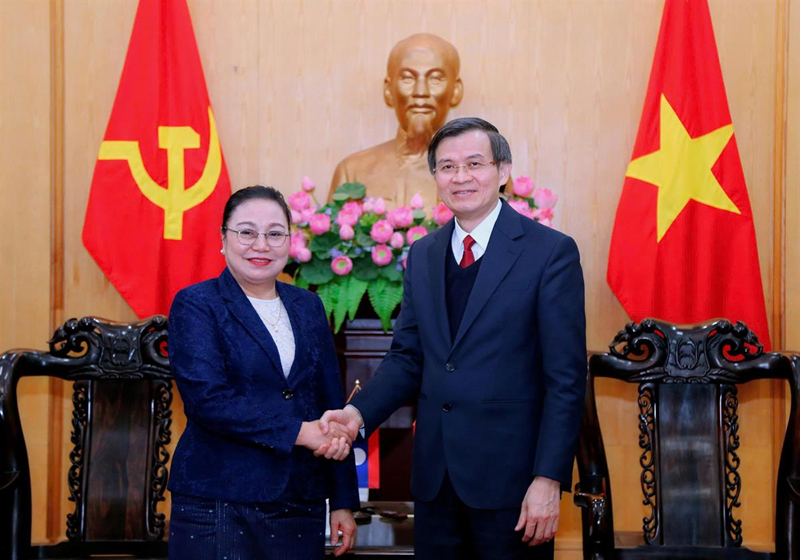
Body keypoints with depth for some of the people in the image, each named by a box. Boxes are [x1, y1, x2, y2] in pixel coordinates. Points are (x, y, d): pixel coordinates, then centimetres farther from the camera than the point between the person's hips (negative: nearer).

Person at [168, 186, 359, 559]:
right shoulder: (196, 305, -3)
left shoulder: (308, 307, 12)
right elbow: (206, 399, -16)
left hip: (300, 505, 4)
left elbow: (331, 406, 12)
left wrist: (343, 501, 8)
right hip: (218, 509, -4)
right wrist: (298, 431, -18)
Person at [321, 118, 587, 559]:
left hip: (509, 474, -5)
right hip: (435, 473, 5)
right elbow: (407, 356, 13)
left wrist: (549, 480, -15)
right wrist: (359, 412, -5)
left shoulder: (550, 252, -8)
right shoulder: (422, 255, 10)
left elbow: (566, 378, -10)